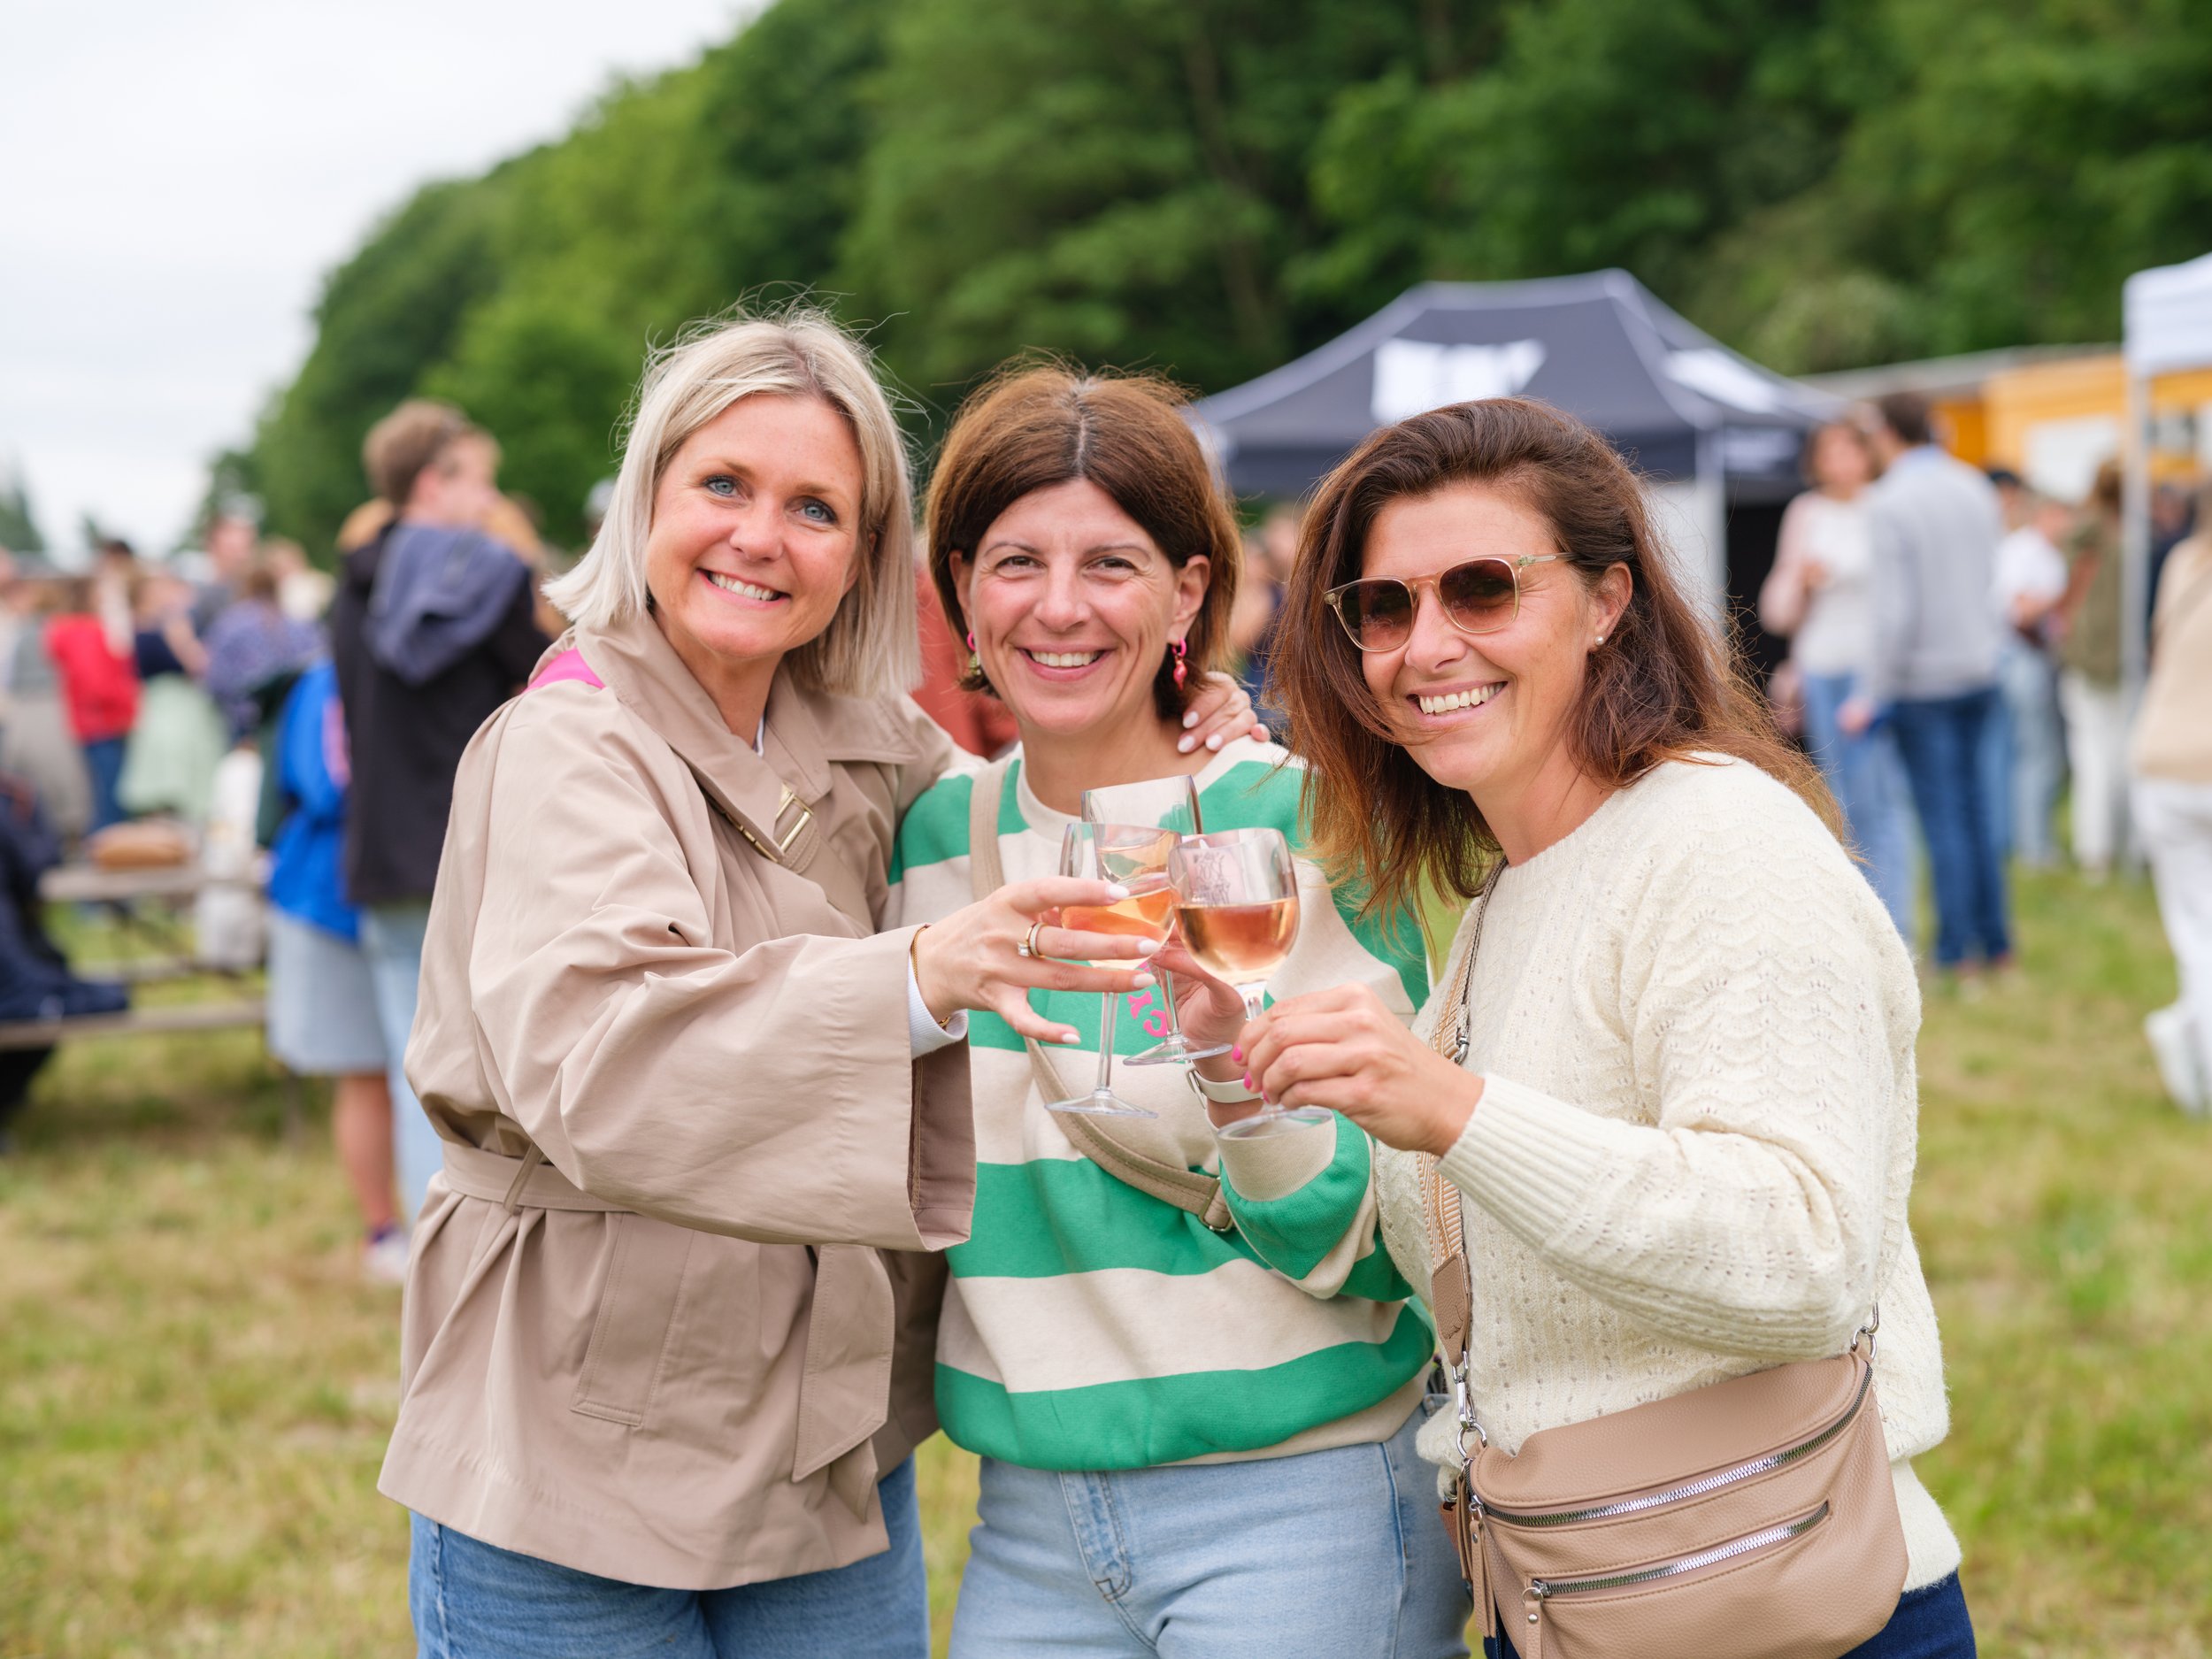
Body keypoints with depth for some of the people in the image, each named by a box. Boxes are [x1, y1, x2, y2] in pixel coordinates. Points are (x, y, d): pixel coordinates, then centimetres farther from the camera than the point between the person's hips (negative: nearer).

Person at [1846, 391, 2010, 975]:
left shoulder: (1889, 505, -17)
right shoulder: (1974, 486, 4)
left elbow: (1895, 612, -20)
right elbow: (1992, 572, 13)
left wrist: (1873, 697, -13)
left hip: (1924, 679, -6)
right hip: (1980, 666, 6)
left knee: (1941, 812, 1)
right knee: (1975, 802, 15)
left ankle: (1957, 949, 5)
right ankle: (1996, 940, 19)